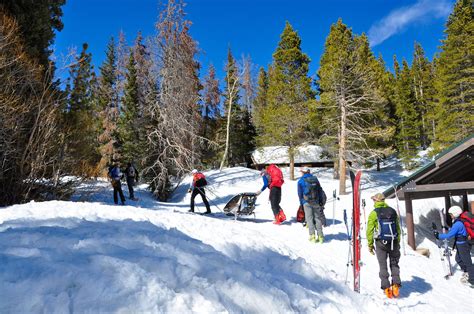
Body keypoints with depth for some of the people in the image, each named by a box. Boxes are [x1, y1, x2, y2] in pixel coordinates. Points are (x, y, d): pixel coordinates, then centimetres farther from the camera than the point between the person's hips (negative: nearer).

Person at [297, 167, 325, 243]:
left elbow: (300, 194, 2)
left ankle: (312, 236, -4)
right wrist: (320, 202, 13)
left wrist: (301, 203, 10)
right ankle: (320, 235, 7)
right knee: (317, 217, 8)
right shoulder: (315, 179, 8)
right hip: (316, 202, 3)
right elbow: (320, 191, 9)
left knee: (309, 218, 1)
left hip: (307, 202, -3)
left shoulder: (301, 181, -1)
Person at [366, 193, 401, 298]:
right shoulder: (392, 211, 4)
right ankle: (396, 284, 3)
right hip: (393, 242, 3)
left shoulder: (374, 213, -7)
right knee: (394, 264, 15)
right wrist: (398, 243, 17)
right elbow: (398, 229, 9)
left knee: (383, 266, 7)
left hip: (381, 243, -2)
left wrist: (370, 245, 1)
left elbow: (370, 230, -8)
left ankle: (386, 287, 4)